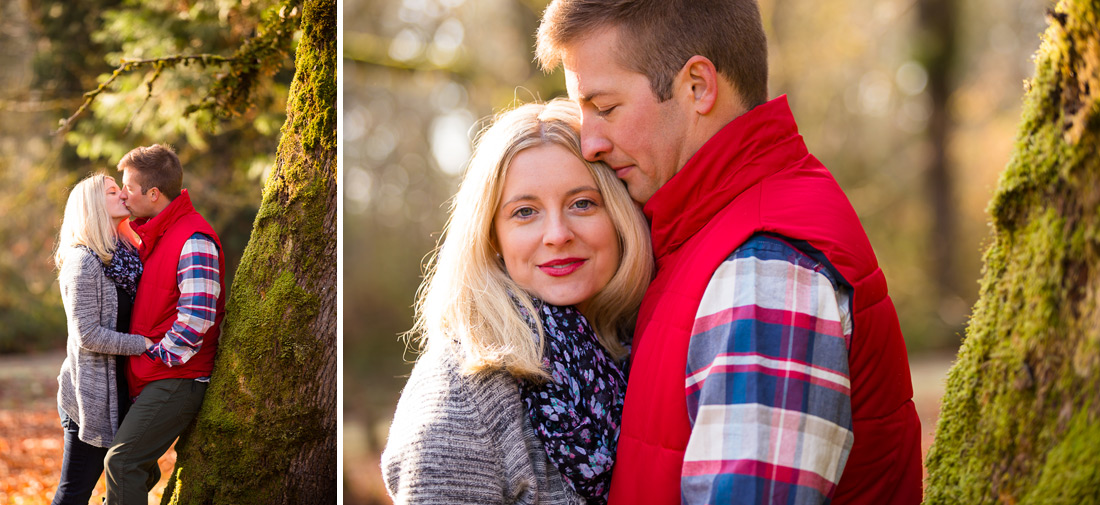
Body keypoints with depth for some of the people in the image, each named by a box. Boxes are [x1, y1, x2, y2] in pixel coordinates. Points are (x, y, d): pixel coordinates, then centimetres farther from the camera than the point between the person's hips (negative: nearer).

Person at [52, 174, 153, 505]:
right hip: (91, 393, -8)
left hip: (120, 388, 8)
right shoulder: (83, 261, -14)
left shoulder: (125, 256, 11)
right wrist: (145, 343, -17)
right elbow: (88, 336, -19)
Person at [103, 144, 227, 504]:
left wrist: (157, 356, -14)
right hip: (147, 377, 10)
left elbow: (196, 318, -24)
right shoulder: (150, 234, 15)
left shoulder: (194, 241, -18)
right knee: (139, 464, 16)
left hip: (177, 379, -10)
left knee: (122, 461, -15)